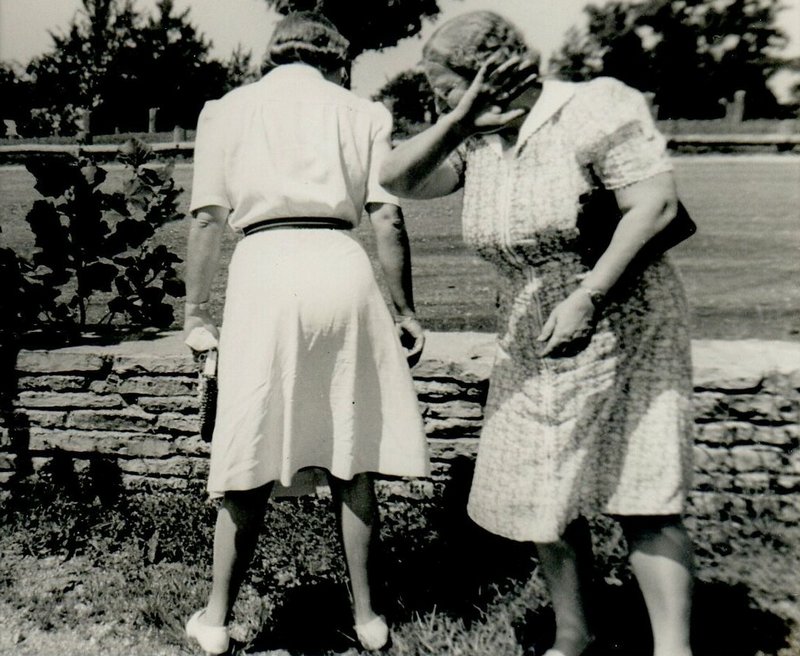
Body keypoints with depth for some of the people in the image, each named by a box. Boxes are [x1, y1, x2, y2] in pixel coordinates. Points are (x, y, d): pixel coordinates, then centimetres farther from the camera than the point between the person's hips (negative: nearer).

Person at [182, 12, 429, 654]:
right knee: (353, 454, 10)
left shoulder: (226, 109, 15)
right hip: (343, 269, 1)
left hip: (265, 269, 0)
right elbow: (387, 221, 4)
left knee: (252, 457, 8)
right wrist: (405, 310, 10)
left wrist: (197, 311, 12)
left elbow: (207, 220, 6)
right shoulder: (362, 112, 14)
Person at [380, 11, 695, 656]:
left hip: (622, 329, -6)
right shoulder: (476, 142, 6)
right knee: (545, 496, 11)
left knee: (642, 496, -6)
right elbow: (395, 179, 0)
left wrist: (586, 296, -24)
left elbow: (656, 203, -20)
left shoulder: (595, 107, -13)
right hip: (530, 347, 7)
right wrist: (455, 122, -11)